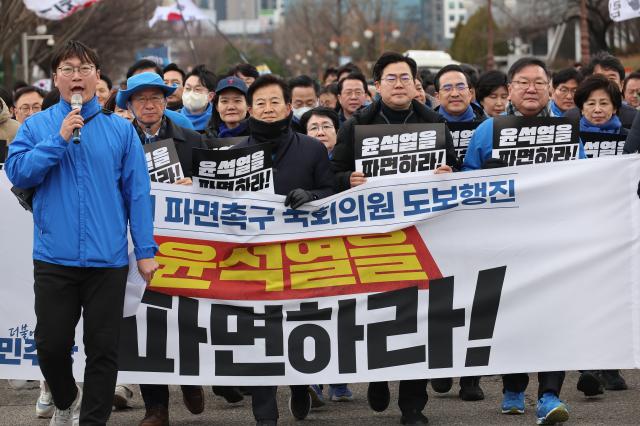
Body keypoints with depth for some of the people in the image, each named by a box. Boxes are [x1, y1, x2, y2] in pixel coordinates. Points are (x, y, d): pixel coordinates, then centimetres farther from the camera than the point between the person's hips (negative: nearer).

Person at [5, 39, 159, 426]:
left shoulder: (121, 130, 4)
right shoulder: (37, 127, 5)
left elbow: (138, 192, 3)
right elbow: (17, 173, -7)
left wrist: (146, 250, -2)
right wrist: (58, 140, -15)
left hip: (108, 260, 0)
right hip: (54, 259, 0)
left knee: (103, 349, 3)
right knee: (52, 344, 5)